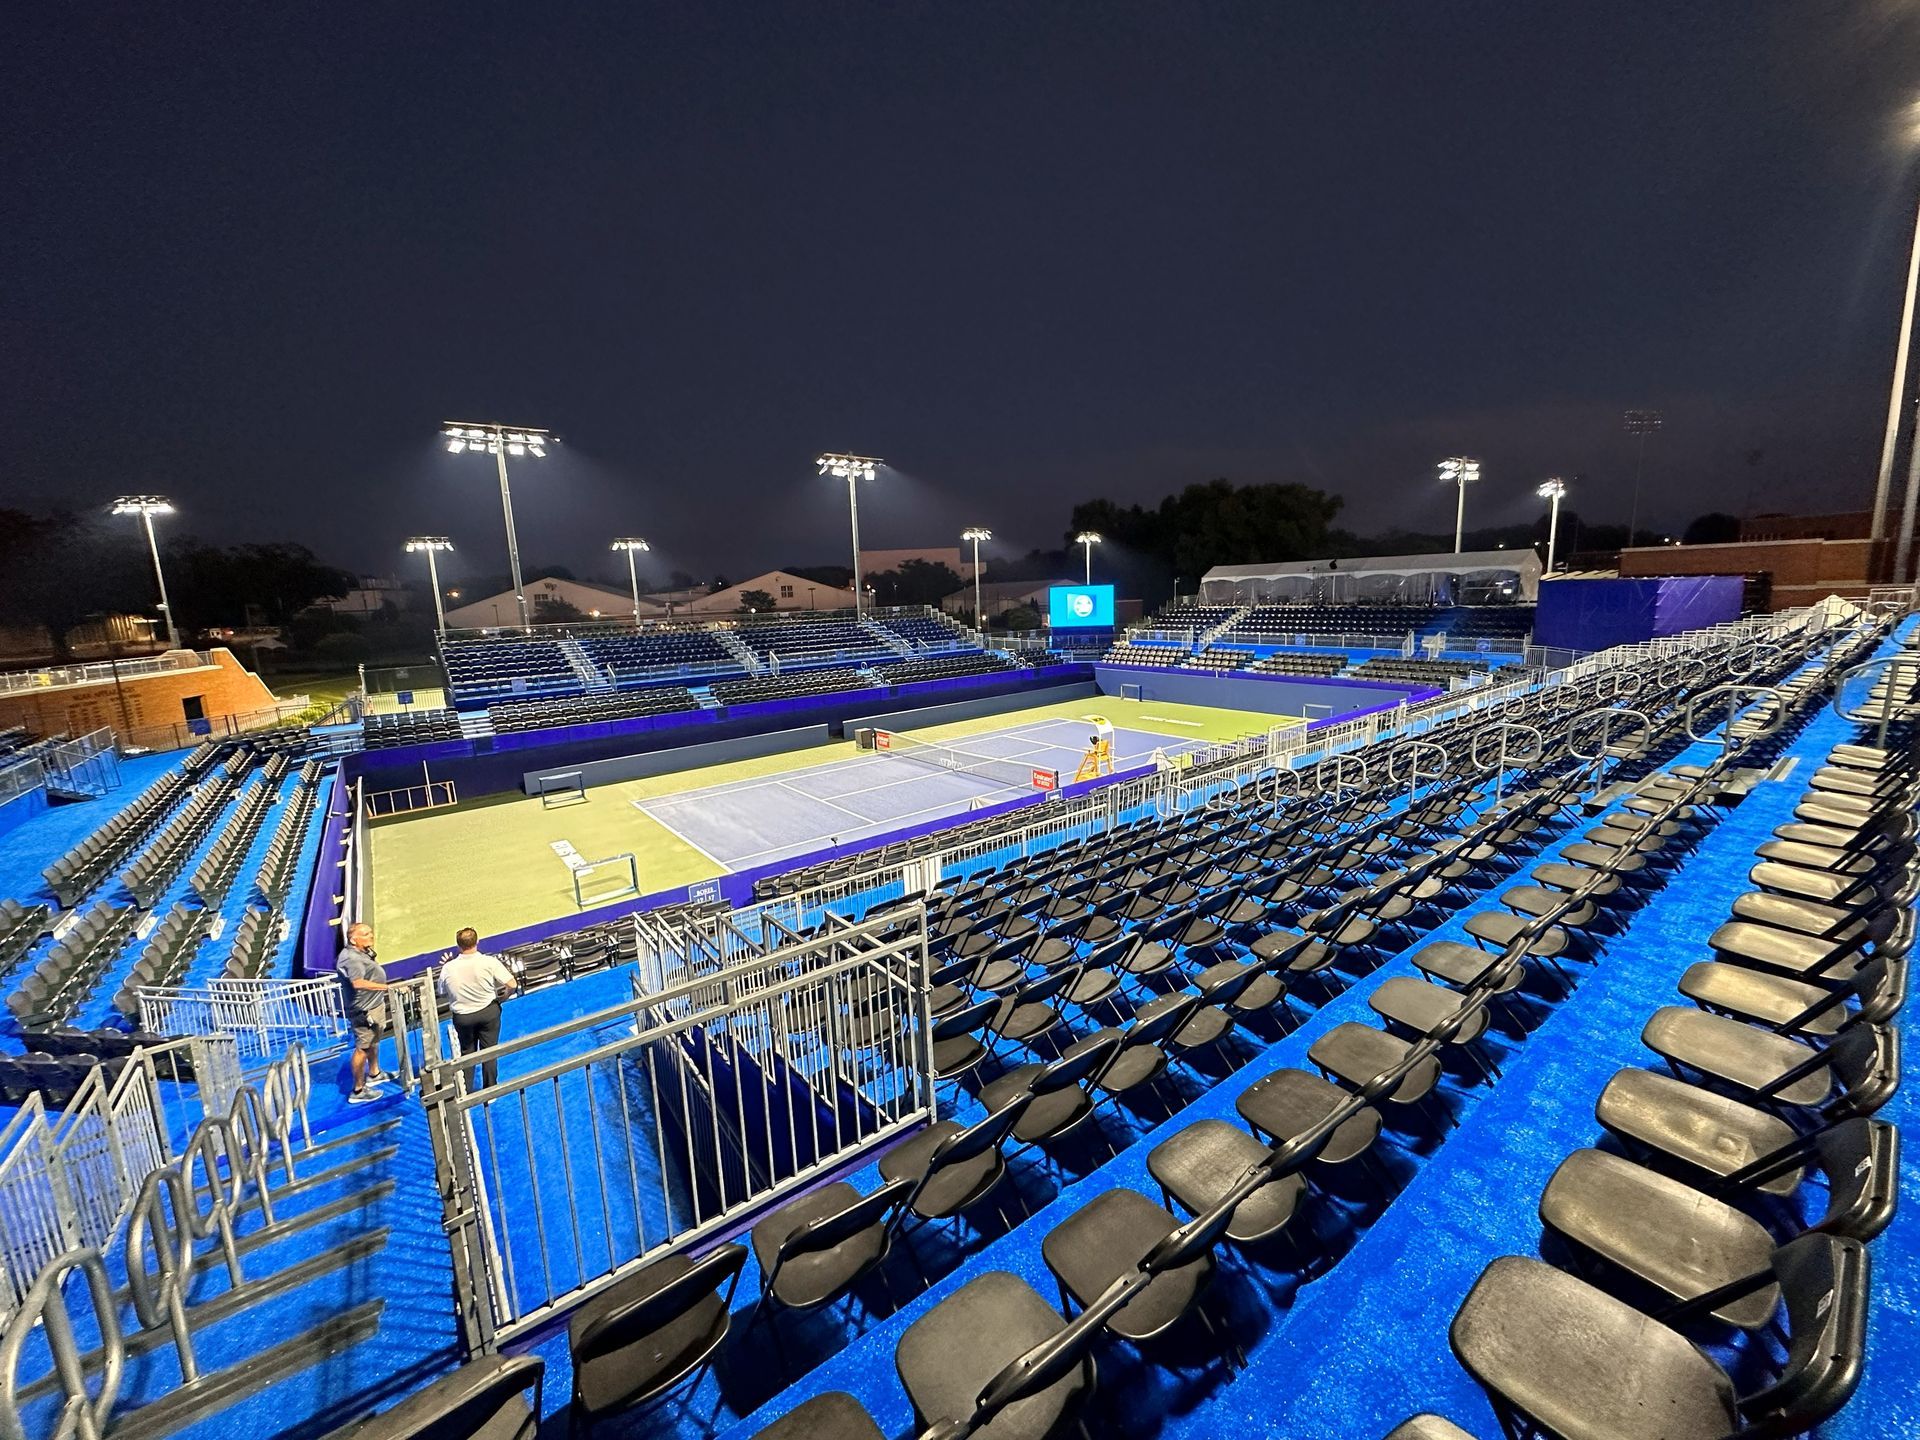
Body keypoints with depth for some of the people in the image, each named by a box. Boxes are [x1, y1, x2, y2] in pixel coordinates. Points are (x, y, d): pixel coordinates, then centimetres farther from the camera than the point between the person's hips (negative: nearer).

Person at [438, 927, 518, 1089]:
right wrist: (503, 996, 3)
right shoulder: (489, 962, -19)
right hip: (489, 1012, -1)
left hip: (462, 1016, 1)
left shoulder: (447, 968, -13)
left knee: (467, 1053, 19)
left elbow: (442, 992, 3)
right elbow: (513, 985, -18)